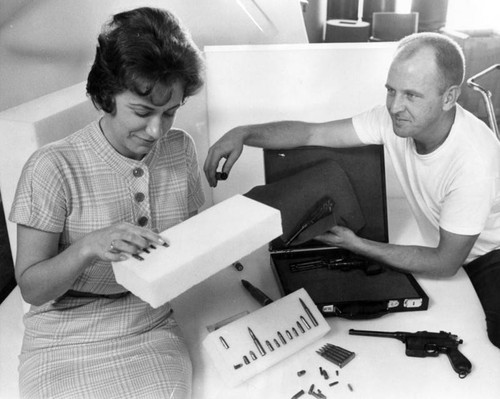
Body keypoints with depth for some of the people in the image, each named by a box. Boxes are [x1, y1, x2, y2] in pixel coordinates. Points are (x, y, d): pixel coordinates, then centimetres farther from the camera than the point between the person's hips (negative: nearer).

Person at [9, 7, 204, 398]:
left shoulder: (181, 150, -1)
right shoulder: (53, 167, -14)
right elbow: (31, 288, -9)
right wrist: (87, 247, -27)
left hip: (153, 333, 3)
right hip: (65, 344, -2)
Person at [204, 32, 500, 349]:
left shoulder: (472, 162, -35)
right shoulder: (396, 117, -18)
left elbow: (444, 264, -24)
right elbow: (312, 133, -16)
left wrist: (357, 245, -23)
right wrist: (243, 133, -32)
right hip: (443, 249, 5)